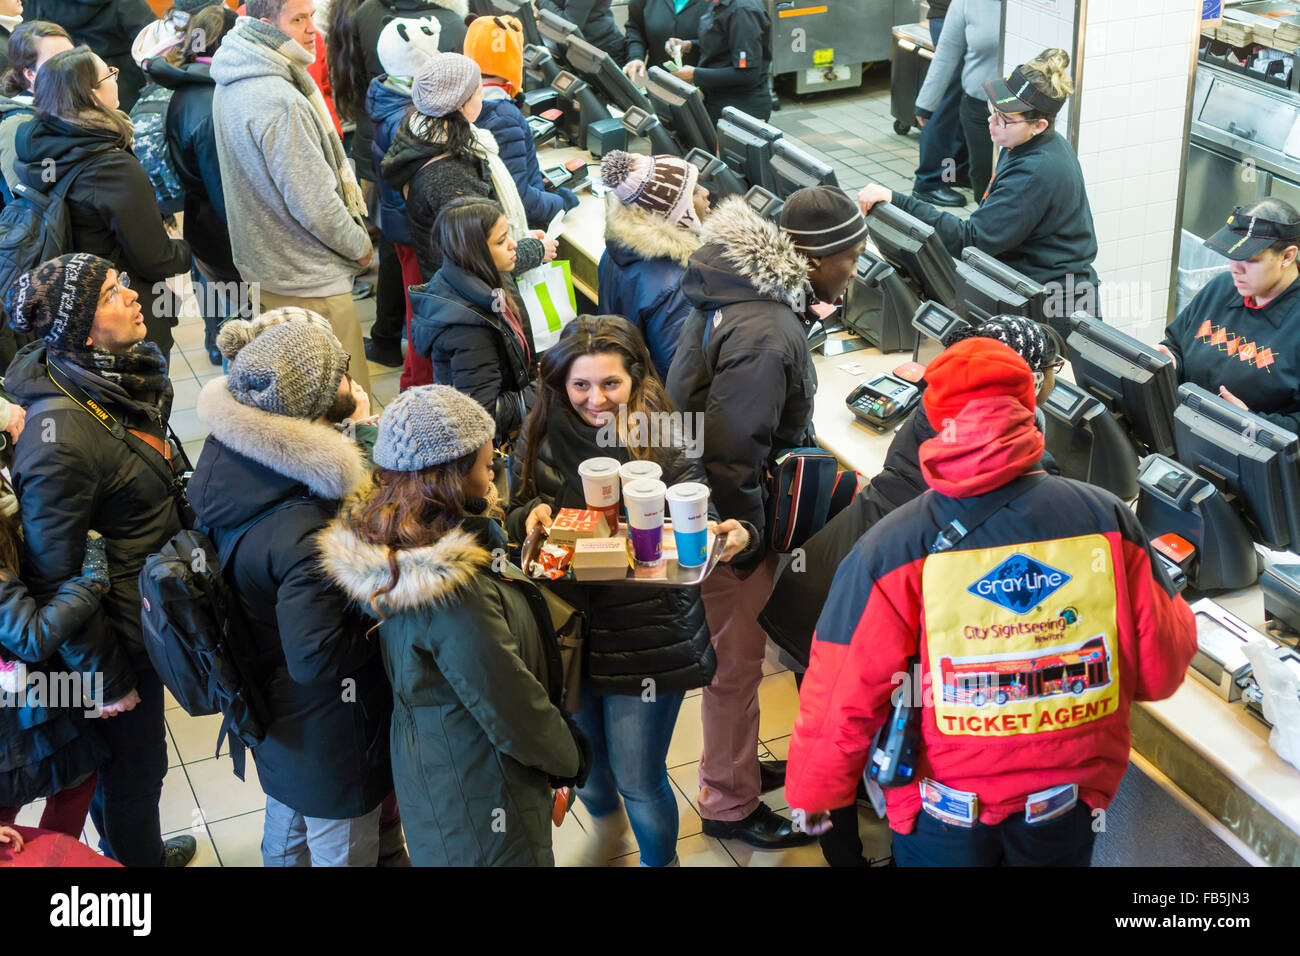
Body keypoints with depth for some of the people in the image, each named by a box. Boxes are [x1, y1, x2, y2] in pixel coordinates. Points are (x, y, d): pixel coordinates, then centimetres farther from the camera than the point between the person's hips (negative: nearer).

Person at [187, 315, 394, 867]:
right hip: (327, 733, -9)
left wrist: (356, 433, -4)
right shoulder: (303, 530, -38)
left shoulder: (230, 454, -11)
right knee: (342, 852, 18)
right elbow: (318, 656, -34)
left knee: (285, 837, 34)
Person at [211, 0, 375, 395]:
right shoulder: (278, 102, -26)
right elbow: (314, 203, -25)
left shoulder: (230, 87, 5)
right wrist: (360, 246, -8)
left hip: (259, 266, 10)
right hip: (307, 281, -10)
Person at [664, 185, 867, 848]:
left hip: (716, 510, 10)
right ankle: (730, 805, 26)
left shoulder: (748, 289, 1)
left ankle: (736, 765, 44)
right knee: (737, 662, 8)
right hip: (730, 522, -10)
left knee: (738, 650, 25)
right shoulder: (764, 337, -31)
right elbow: (731, 457, -29)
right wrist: (748, 541, -17)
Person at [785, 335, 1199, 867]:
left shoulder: (890, 549, -20)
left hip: (944, 812, -1)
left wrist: (812, 789, 2)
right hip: (1071, 799, 2)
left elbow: (842, 695, -15)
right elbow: (1161, 668, -6)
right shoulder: (1108, 519, -14)